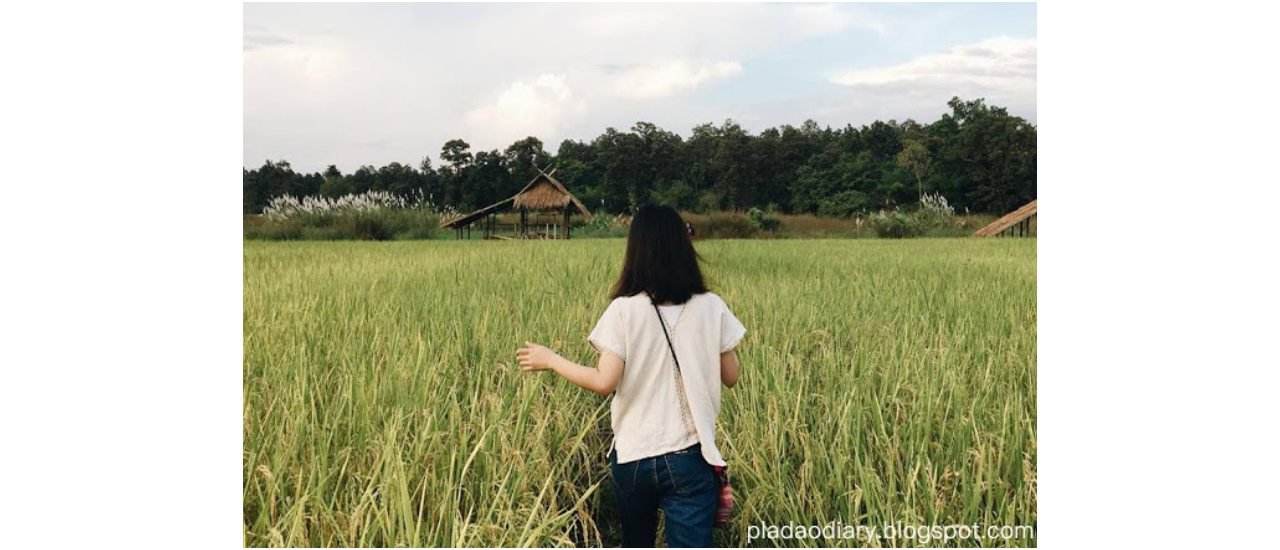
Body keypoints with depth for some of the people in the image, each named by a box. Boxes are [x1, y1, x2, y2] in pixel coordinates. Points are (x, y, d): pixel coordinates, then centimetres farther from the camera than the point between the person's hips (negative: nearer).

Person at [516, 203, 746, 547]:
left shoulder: (623, 310, -9)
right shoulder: (711, 307, -4)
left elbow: (605, 382, -13)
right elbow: (731, 377, 4)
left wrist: (550, 360, 1)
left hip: (633, 457, 0)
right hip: (689, 457, 0)